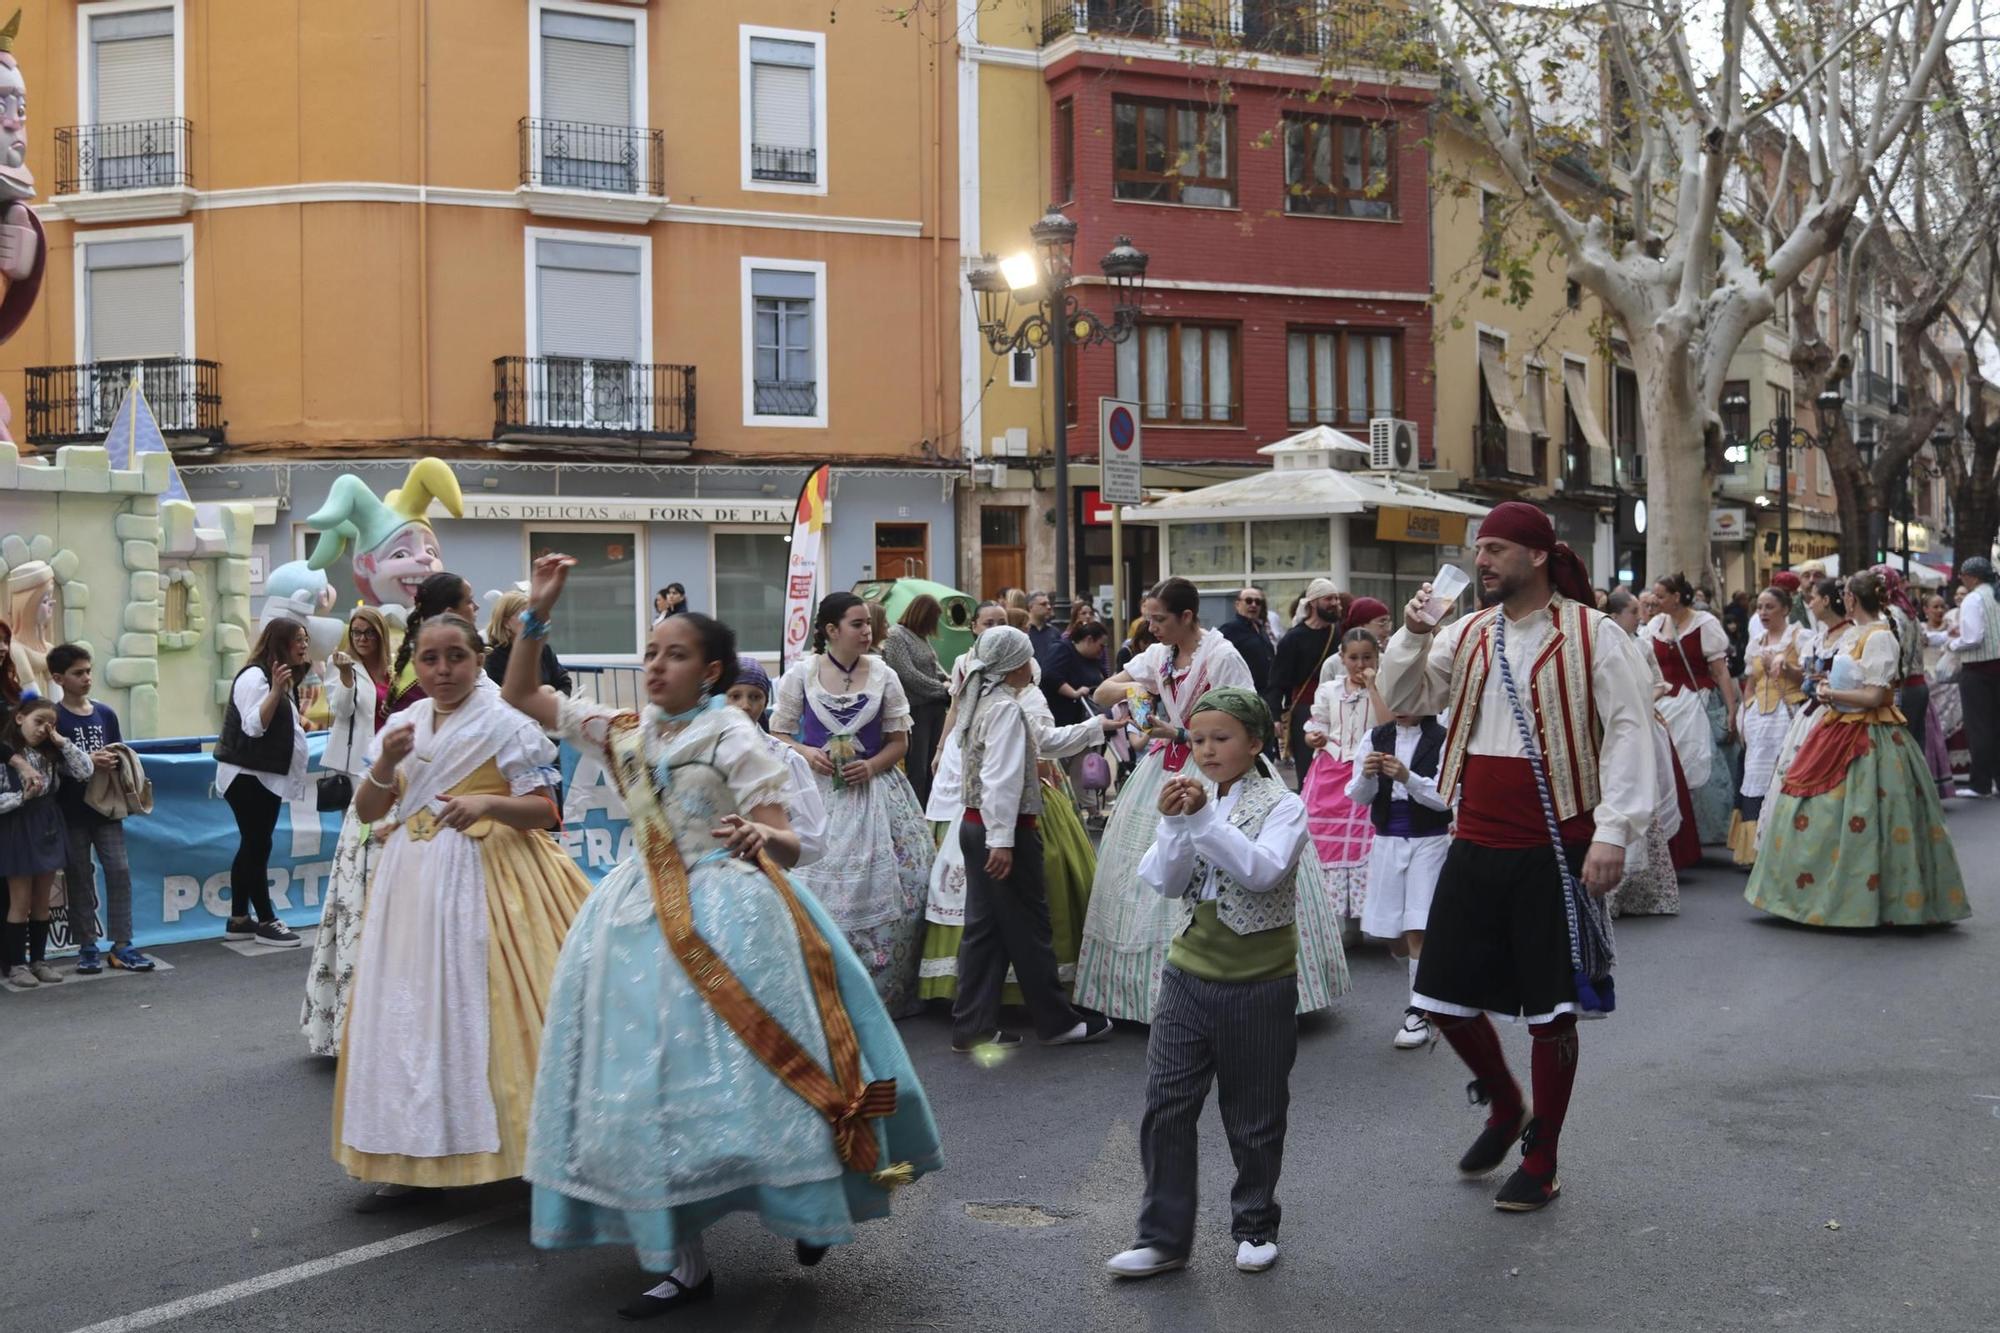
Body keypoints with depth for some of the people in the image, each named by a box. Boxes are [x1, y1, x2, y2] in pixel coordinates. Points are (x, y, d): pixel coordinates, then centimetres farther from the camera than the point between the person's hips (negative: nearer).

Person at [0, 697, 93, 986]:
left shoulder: (50, 754, 6)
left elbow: (85, 772, -1)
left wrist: (63, 742, -6)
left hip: (48, 831, 6)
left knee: (42, 902, 11)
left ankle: (38, 960, 20)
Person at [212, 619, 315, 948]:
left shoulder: (286, 679, 17)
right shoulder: (255, 676, -14)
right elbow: (254, 726, -24)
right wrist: (276, 690, -30)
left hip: (268, 775, 10)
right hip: (247, 775, -10)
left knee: (252, 846, 10)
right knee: (257, 846, -7)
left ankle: (239, 920, 14)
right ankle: (266, 922, -4)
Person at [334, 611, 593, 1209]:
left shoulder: (505, 723, -5)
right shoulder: (402, 726, 11)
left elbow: (545, 810, -9)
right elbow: (366, 812, 10)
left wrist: (488, 802, -25)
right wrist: (385, 764, -8)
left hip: (486, 876, -5)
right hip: (414, 881, 6)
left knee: (483, 1009, -5)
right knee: (409, 1011, 6)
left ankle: (521, 1145, 5)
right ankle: (411, 1157, 14)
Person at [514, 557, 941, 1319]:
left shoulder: (733, 738, -7)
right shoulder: (624, 733, 9)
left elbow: (787, 846, -10)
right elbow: (522, 696, 14)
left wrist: (761, 837, -34)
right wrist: (537, 614, 3)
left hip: (726, 915, -5)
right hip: (645, 919, 6)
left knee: (742, 1070, -4)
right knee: (651, 1083, 4)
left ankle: (810, 1208, 22)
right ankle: (685, 1262, 14)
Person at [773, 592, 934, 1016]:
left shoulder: (883, 675, 4)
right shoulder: (802, 674, 0)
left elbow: (899, 740, 9)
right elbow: (778, 734, 6)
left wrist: (872, 765, -9)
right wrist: (807, 753, -13)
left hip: (874, 791, 2)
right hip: (817, 791, -1)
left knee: (888, 888, -2)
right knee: (818, 889, -5)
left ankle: (884, 990, 11)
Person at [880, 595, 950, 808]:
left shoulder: (921, 637, 11)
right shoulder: (895, 636, -12)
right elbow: (909, 675, -17)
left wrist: (947, 682, -3)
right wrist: (943, 689, -13)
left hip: (935, 708, 8)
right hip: (916, 709, -8)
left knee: (932, 766, 12)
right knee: (917, 769, -3)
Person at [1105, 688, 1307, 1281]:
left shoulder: (1282, 806, -7)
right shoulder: (1195, 802, 6)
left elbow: (1263, 871, -24)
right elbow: (1164, 884, -2)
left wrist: (1204, 819, -29)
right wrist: (1173, 825, -17)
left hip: (1259, 985, -4)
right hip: (1189, 975, 4)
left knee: (1254, 1116, 10)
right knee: (1166, 1107, 2)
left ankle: (1255, 1226, 29)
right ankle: (1163, 1237, 12)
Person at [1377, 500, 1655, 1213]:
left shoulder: (1593, 634, -8)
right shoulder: (1468, 634, 9)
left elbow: (1628, 733, -12)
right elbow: (1404, 698, 11)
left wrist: (1614, 830, -21)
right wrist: (1413, 635, -6)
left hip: (1555, 849, -5)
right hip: (1475, 845, 5)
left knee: (1550, 1009, 5)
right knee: (1444, 997, 9)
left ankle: (1541, 1160, 22)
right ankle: (1505, 1106, 36)